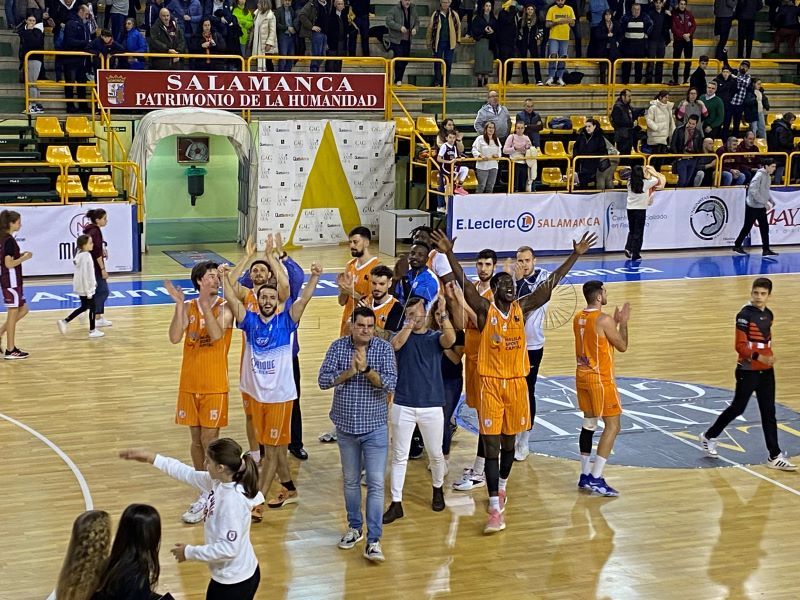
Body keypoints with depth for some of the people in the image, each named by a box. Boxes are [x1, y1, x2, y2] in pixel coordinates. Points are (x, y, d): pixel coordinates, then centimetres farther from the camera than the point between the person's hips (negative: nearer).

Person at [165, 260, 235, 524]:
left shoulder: (224, 308, -8)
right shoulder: (188, 307, 1)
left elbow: (215, 334, -26)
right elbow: (175, 338, -12)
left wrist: (205, 302, -28)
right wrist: (180, 305, -18)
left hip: (214, 385, -4)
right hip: (190, 383, 4)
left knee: (209, 440, -1)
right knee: (196, 439, 12)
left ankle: (206, 500, 6)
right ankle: (207, 491, 25)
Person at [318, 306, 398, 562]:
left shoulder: (384, 348, -7)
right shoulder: (338, 347, -2)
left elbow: (390, 383, -17)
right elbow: (323, 380, -9)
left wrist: (366, 369, -29)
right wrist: (349, 371, -21)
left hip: (375, 427, -2)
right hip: (346, 426, 3)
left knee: (376, 483, -7)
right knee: (350, 481, 16)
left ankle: (373, 540, -6)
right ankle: (355, 527, 32)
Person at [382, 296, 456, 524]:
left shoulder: (435, 337, 1)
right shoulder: (401, 335, 2)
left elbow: (450, 339, -22)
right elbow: (396, 344, -22)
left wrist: (443, 314, -37)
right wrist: (411, 322, -29)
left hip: (432, 406, 0)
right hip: (403, 406, 0)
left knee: (435, 454, 12)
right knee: (399, 456, 3)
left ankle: (438, 490, 38)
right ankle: (396, 503, 8)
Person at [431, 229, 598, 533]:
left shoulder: (522, 308, 3)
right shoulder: (485, 309, -7)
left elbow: (550, 283, 0)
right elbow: (465, 283, -20)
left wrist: (575, 255, -5)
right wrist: (449, 254, -33)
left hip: (517, 383, 4)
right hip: (491, 383, -4)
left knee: (509, 442, 17)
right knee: (492, 447, -5)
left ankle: (501, 487, 41)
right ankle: (495, 509, -6)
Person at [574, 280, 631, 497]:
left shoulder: (578, 318, 7)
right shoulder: (604, 320, -18)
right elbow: (622, 346, -7)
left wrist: (615, 322, 19)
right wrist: (623, 323, 4)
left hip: (583, 376, 8)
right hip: (600, 379, -8)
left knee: (588, 424, 16)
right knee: (612, 426, -3)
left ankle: (585, 475, 18)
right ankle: (595, 479, -8)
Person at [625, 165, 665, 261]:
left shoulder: (630, 183, 0)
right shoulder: (645, 183, -10)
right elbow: (659, 179, 5)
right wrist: (651, 170, 16)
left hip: (630, 209, 4)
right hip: (640, 210, -4)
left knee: (631, 231, 19)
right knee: (638, 233, 4)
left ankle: (628, 248, 2)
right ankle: (635, 254, 4)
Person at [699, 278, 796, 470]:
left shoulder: (768, 314, 7)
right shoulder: (745, 315, -16)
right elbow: (740, 346, -19)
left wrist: (769, 356, 9)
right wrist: (757, 357, -32)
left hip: (766, 371, 6)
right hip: (748, 371, -6)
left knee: (769, 412, 5)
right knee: (737, 408, 5)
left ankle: (775, 456, 7)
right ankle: (709, 436, 27)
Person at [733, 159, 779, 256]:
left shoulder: (768, 177, 9)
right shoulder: (759, 175, -18)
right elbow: (753, 191, -24)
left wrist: (771, 202, 6)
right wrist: (765, 202, -23)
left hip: (762, 207, 8)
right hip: (753, 206, -8)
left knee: (765, 228, 4)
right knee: (747, 227, 3)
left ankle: (766, 249, 5)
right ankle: (737, 246, 17)